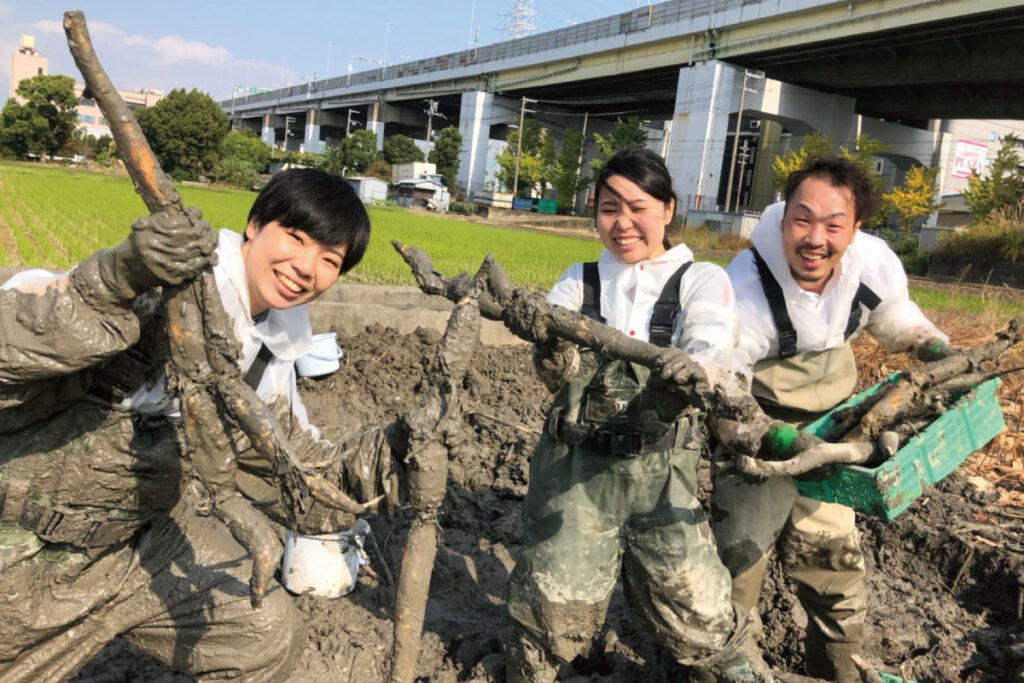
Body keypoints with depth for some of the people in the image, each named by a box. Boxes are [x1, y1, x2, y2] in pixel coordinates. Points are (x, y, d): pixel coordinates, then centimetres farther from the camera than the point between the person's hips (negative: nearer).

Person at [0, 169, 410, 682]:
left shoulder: (271, 358, -4)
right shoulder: (168, 285, -27)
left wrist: (387, 452, -13)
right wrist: (119, 279, -52)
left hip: (147, 525, 6)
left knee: (267, 635, 6)